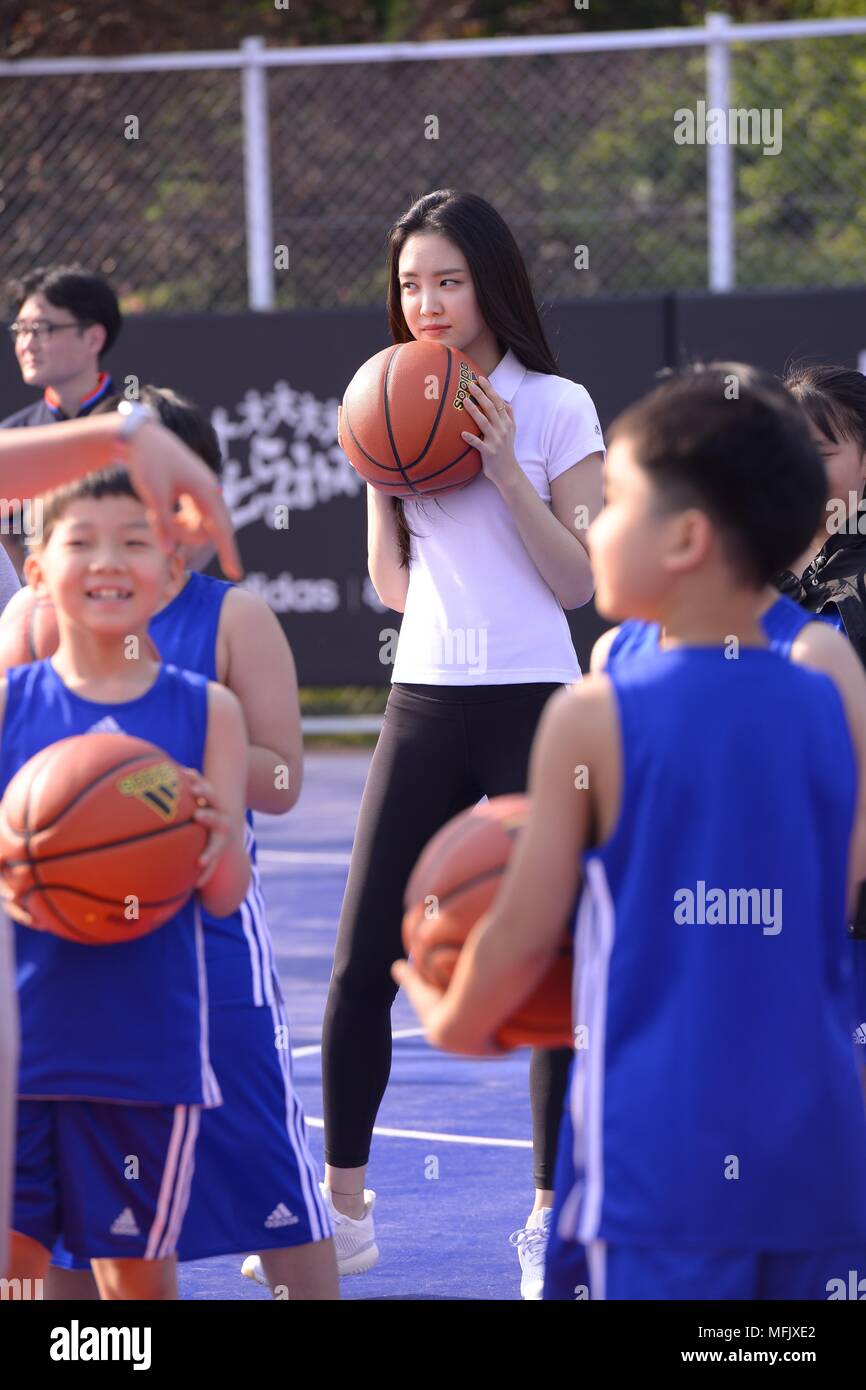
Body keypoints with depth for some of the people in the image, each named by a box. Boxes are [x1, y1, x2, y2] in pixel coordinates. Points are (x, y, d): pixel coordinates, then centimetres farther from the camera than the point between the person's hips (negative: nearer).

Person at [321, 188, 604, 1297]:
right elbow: (393, 586, 13)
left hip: (533, 705, -4)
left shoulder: (556, 408, -2)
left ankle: (550, 1222, 10)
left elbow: (577, 581, -6)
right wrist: (382, 481, -2)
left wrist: (504, 469, -15)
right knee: (361, 963, -1)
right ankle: (343, 1212, 10)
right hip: (425, 704, 4)